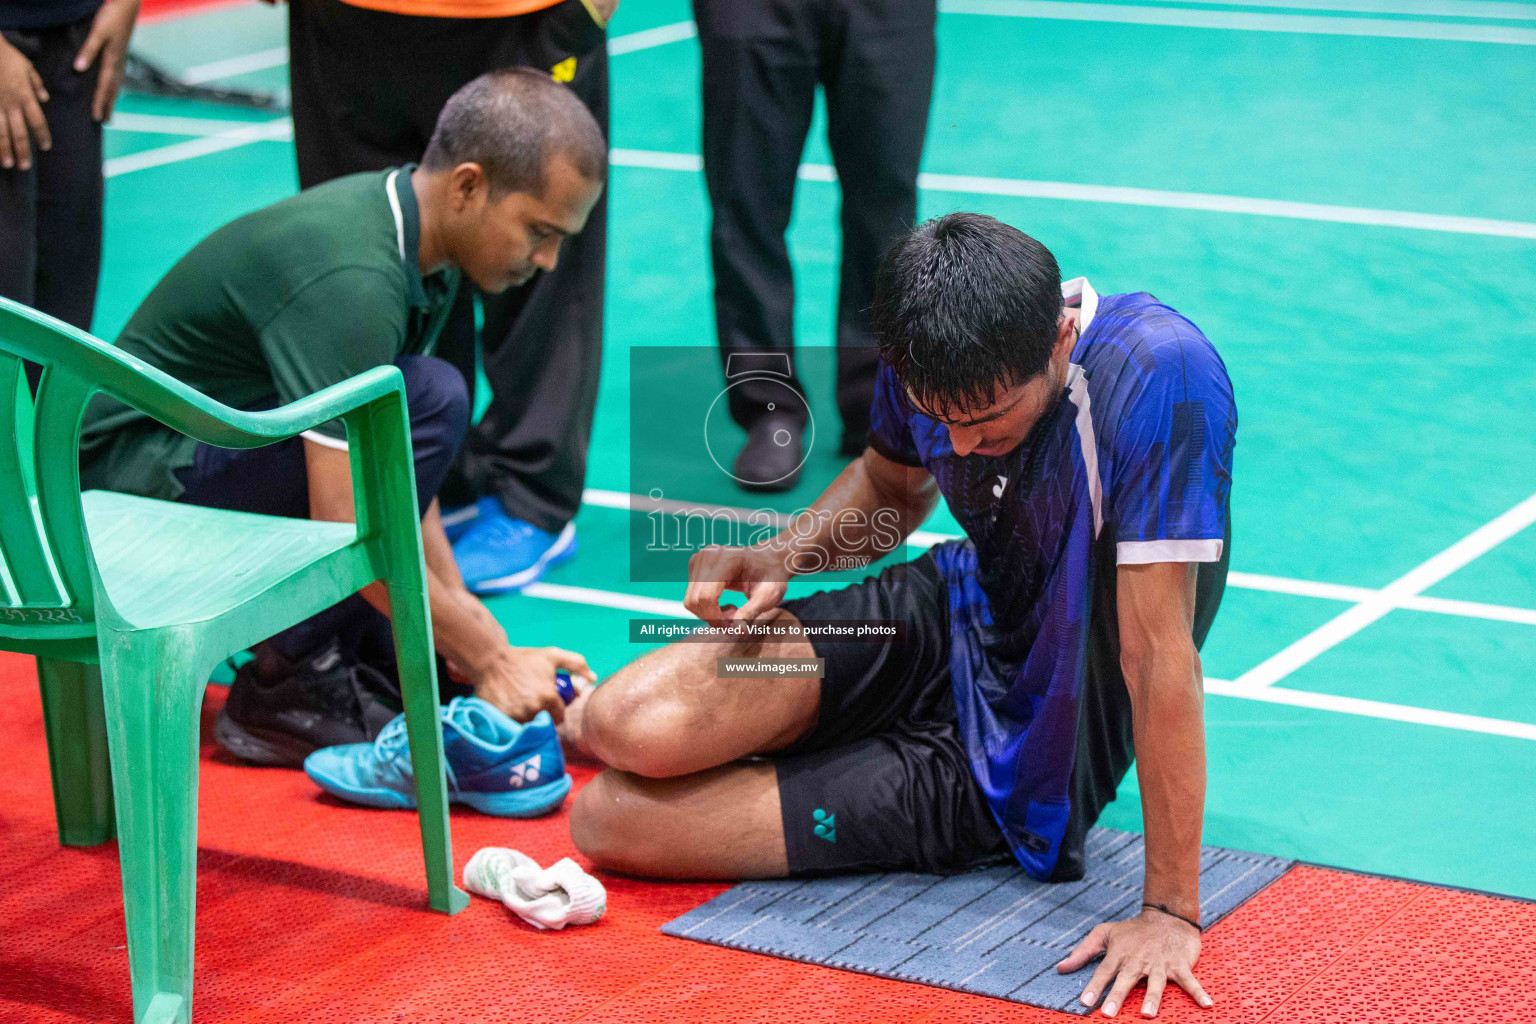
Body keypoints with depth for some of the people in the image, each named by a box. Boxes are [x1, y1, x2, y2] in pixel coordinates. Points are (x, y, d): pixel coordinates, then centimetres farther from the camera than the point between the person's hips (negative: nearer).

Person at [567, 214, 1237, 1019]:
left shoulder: (1156, 376, -33)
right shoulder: (937, 351, -12)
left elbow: (1158, 650, -33)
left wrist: (1170, 909, -32)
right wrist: (782, 554, -8)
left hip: (1025, 755, -5)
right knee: (633, 728, -18)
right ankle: (585, 716, 20)